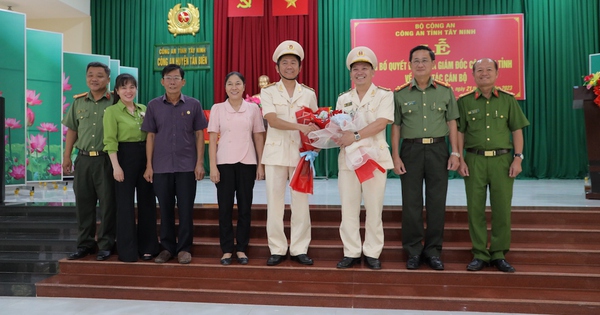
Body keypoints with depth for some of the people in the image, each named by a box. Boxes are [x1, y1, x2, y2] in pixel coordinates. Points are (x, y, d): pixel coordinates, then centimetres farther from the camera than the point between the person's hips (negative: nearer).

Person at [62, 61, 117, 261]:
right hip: (83, 159, 5)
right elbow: (72, 130, 16)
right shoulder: (78, 102, 11)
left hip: (106, 160, -4)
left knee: (107, 203, 2)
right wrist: (66, 156, 11)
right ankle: (85, 244, 22)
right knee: (83, 203, 10)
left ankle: (106, 245, 12)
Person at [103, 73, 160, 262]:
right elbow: (110, 141, -9)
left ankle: (147, 247, 19)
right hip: (125, 156, -5)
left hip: (145, 157, 5)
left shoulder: (144, 109, 11)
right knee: (125, 204, 1)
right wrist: (116, 166, -17)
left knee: (147, 201, 8)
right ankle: (127, 250, 10)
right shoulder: (112, 111, -3)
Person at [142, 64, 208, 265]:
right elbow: (150, 136, 7)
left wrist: (200, 163, -3)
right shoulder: (153, 105, 5)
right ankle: (167, 247, 20)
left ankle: (184, 248, 14)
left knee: (186, 209, 3)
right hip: (161, 166, 1)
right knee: (165, 209, 8)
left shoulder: (193, 104, 2)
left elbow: (199, 135, 4)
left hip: (187, 166, -1)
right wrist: (149, 165, 2)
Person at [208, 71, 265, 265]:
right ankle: (227, 250, 14)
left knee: (245, 207, 5)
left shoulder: (253, 109, 4)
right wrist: (213, 166, -5)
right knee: (225, 207, 3)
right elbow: (212, 139, 1)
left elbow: (259, 138, 7)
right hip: (224, 163, 0)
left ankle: (241, 249, 17)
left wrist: (260, 165, 2)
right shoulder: (217, 109, 2)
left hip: (247, 163, 1)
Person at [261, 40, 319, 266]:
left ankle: (299, 249, 12)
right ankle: (277, 249, 11)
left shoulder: (309, 94, 10)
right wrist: (301, 126, -24)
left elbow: (314, 124, 13)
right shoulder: (268, 92, 3)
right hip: (275, 153, -1)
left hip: (300, 153, 1)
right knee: (274, 202, 1)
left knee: (301, 203, 2)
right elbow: (272, 120, -12)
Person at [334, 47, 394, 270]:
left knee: (374, 208, 1)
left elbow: (381, 122, -13)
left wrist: (356, 136, -23)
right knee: (348, 208, 4)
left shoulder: (384, 96, 2)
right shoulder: (343, 99, 14)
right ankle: (351, 252, 14)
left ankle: (372, 253, 12)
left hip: (374, 157, -3)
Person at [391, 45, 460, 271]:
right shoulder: (400, 94, 3)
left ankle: (433, 251, 16)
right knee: (411, 202, 3)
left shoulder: (445, 91, 6)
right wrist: (395, 156, -3)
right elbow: (395, 126, 4)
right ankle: (414, 251, 14)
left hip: (437, 149, 1)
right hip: (411, 150, 0)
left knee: (437, 202, 4)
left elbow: (451, 123, 8)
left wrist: (455, 152, 1)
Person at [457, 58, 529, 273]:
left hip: (502, 160, 1)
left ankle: (499, 254, 15)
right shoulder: (464, 101, 5)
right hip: (475, 160, 0)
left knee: (502, 209, 2)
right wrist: (460, 159, -2)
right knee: (475, 208, 2)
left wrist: (518, 158, -2)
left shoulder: (508, 99, 7)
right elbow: (459, 132, 5)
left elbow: (517, 131, 7)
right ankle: (480, 254, 12)